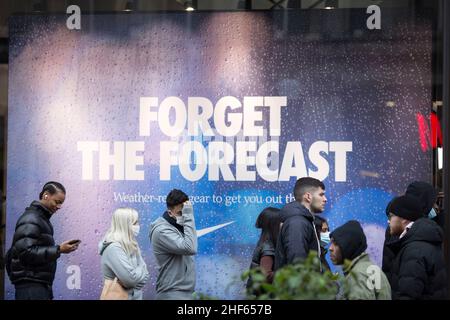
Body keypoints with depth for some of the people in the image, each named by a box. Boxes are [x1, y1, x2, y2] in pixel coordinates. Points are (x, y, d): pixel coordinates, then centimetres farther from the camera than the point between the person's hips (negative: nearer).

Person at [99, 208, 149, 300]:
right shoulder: (113, 248, -19)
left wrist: (130, 283, -14)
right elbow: (131, 278, -25)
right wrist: (140, 269, -6)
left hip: (135, 296, 8)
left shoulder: (131, 246, 7)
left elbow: (145, 275, 3)